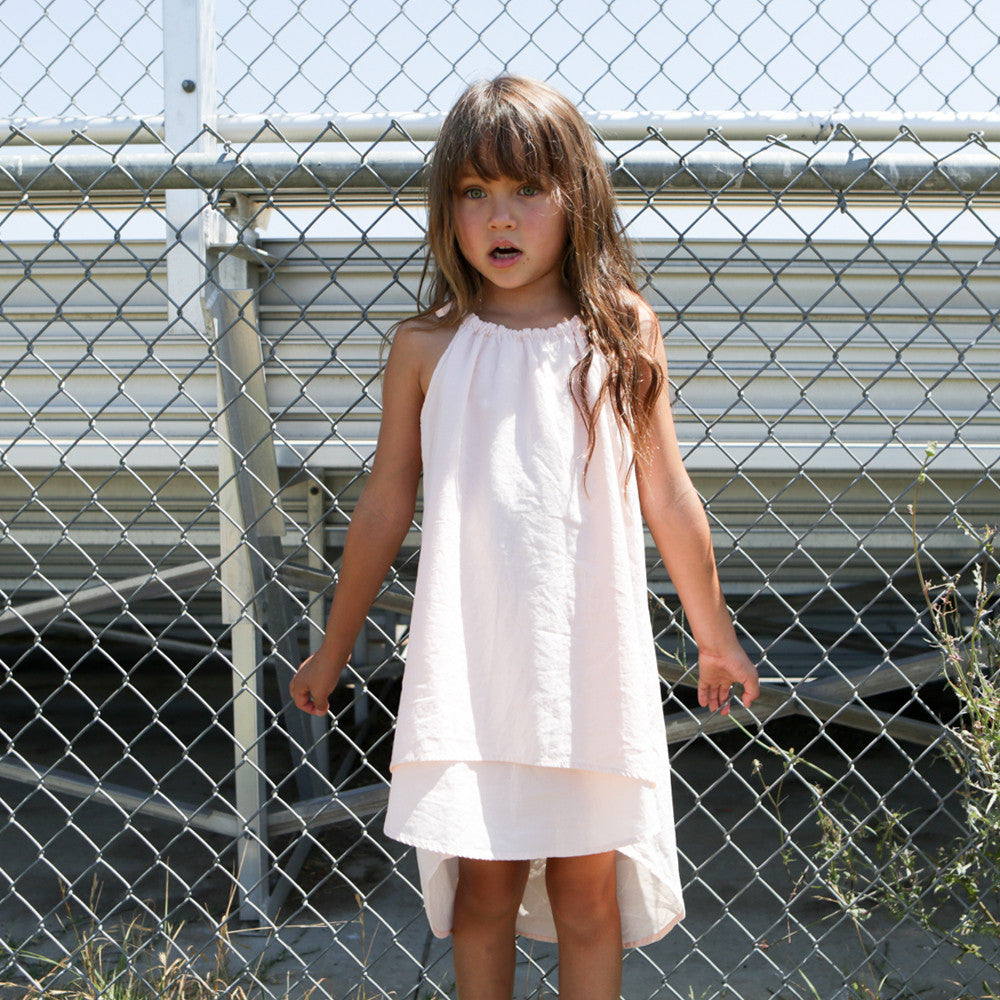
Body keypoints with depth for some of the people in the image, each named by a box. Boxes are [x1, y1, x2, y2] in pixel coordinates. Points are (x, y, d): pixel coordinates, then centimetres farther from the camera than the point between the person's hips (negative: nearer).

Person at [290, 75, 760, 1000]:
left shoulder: (624, 332, 1)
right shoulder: (428, 348, 1)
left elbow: (668, 497, 9)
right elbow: (384, 509, 8)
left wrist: (715, 635, 16)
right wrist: (332, 651, 15)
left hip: (591, 654, 0)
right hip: (471, 658, 0)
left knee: (589, 886, 10)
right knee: (483, 883, 7)